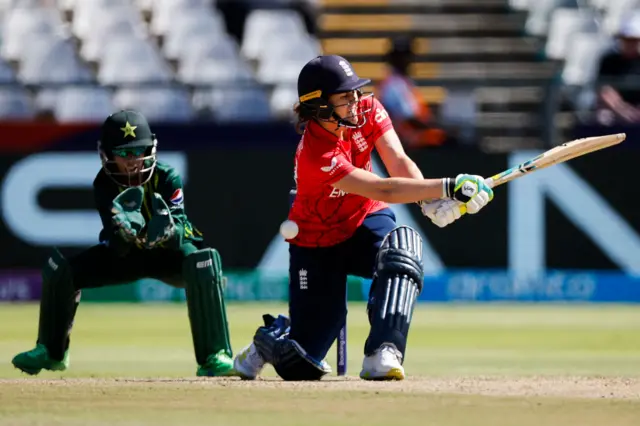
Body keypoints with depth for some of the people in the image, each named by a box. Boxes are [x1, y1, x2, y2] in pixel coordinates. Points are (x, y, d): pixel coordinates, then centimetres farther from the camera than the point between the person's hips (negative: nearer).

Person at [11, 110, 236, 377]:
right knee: (59, 271, -13)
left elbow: (180, 234, -31)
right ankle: (52, 351, 12)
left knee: (202, 263, -37)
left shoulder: (167, 178, -23)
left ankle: (214, 355, -31)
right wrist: (126, 232, -49)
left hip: (169, 254, -3)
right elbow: (117, 249, -25)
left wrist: (167, 231, -55)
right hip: (128, 254, 3)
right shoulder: (104, 184, -19)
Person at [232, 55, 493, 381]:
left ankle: (382, 356, -37)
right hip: (317, 244, -5)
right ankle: (270, 337, 32)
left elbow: (399, 163, -21)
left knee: (403, 244, -35)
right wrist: (447, 187, -48)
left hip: (366, 222, 5)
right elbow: (385, 190, -40)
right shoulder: (316, 155, -33)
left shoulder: (367, 110, -13)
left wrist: (431, 201, -40)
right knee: (302, 366, -7)